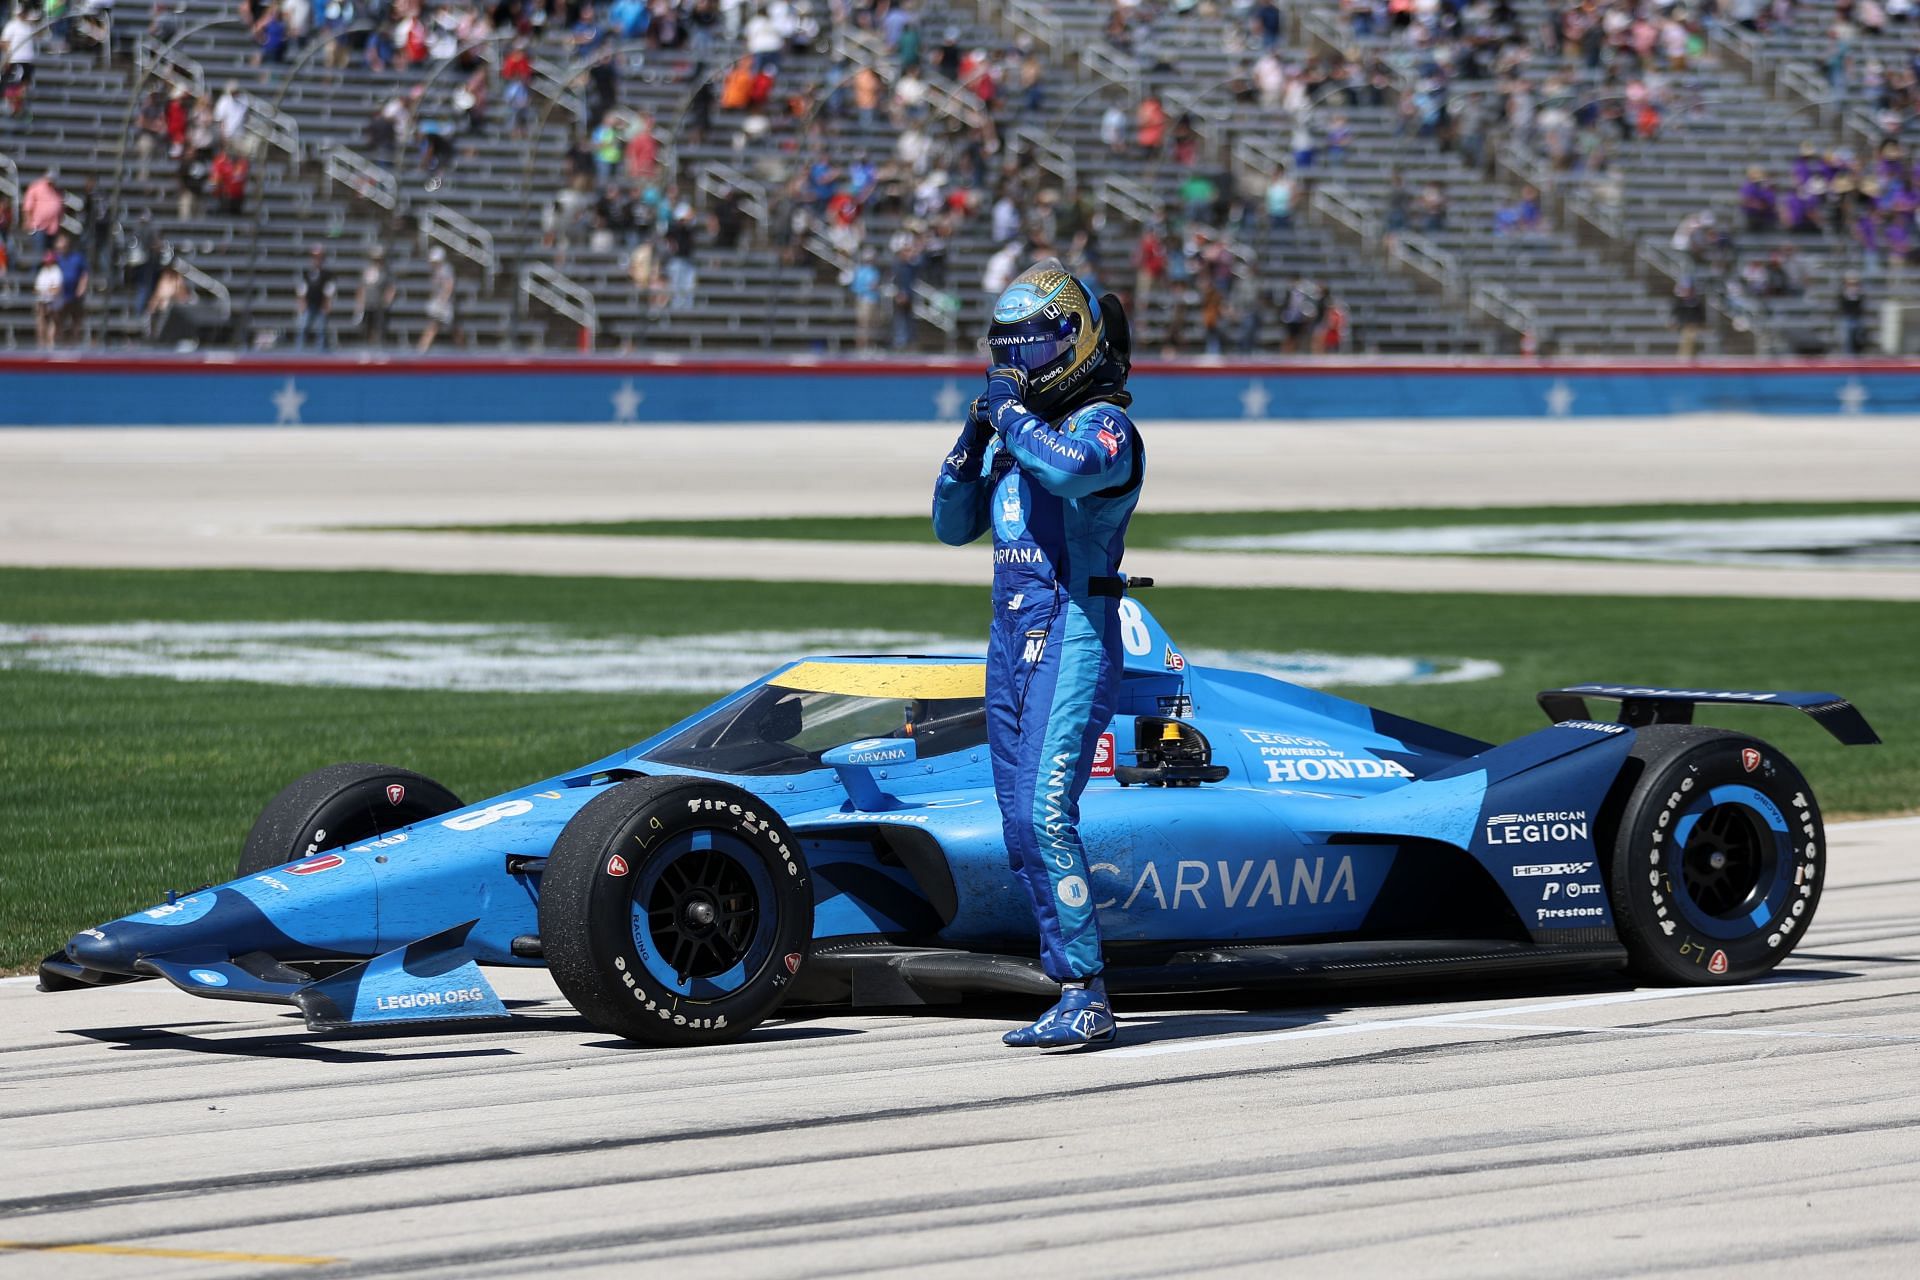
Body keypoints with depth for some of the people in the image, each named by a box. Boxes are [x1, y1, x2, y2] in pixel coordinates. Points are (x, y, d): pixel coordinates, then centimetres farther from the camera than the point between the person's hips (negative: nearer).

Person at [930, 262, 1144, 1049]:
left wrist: (1013, 415, -15)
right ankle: (1070, 989, 11)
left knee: (1047, 813, -19)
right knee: (1021, 827, 6)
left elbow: (1071, 469, -31)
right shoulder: (1013, 435, 17)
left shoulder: (1104, 423, -7)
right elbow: (953, 525, 18)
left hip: (1074, 640, -9)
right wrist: (972, 442, 3)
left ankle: (1087, 994, -17)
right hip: (1009, 643, 9)